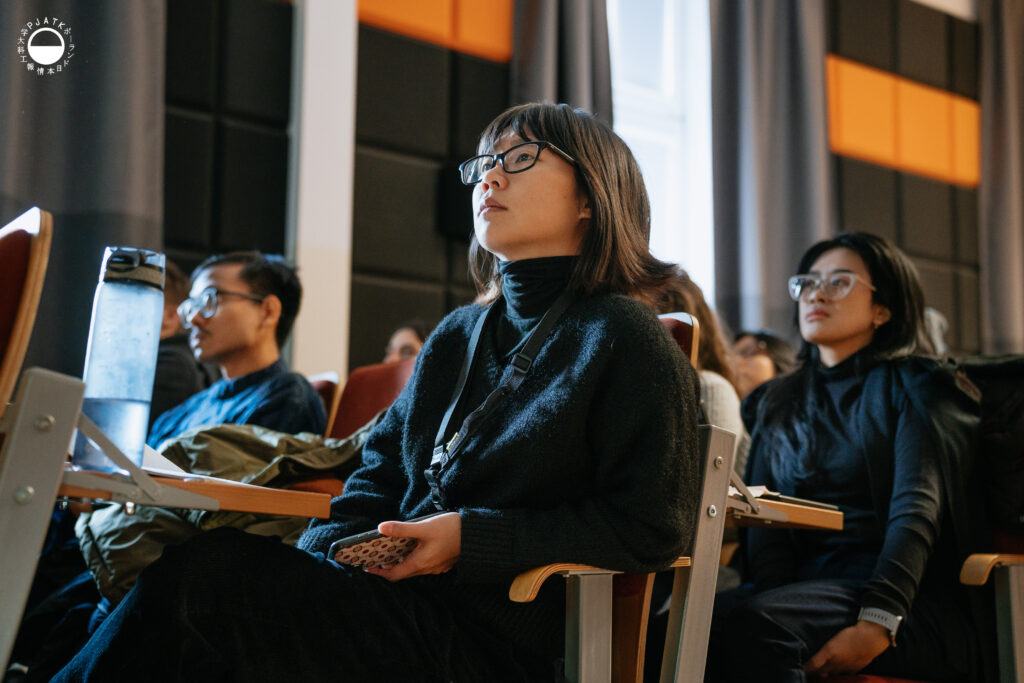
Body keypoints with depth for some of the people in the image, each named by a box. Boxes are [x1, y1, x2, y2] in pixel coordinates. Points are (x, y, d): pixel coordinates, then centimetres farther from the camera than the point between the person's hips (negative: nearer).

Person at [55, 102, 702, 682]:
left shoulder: (625, 339, -4)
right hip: (402, 595, 7)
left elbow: (651, 526, -10)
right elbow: (382, 468, 18)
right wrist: (330, 549, -3)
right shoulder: (457, 336, 20)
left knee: (200, 575, -22)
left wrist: (473, 538, -15)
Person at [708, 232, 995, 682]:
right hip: (804, 586, 4)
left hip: (911, 600, -4)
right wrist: (771, 595, -12)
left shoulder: (915, 387, 6)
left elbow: (916, 513, -10)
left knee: (750, 622, -34)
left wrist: (878, 623, -25)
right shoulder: (773, 405, 22)